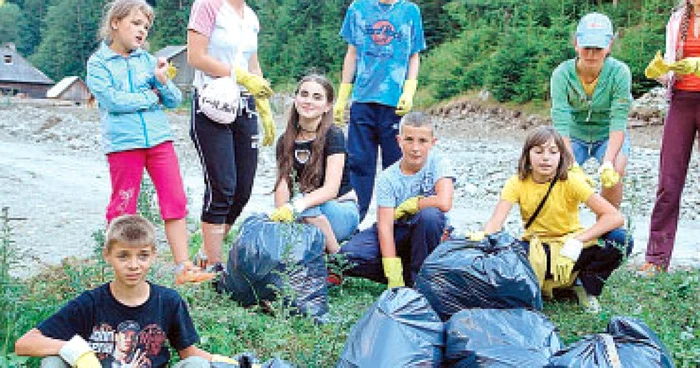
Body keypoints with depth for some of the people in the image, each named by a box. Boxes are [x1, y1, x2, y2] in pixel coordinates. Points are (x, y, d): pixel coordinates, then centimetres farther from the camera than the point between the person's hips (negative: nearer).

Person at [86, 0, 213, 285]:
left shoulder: (147, 60, 13)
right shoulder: (98, 63, 2)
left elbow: (175, 101, 11)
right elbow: (113, 100, -13)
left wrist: (163, 81, -8)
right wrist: (149, 97, -4)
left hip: (159, 139, 4)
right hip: (123, 143, -4)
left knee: (176, 202, -1)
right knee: (123, 207, 5)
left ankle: (183, 267, 3)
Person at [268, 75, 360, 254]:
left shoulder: (333, 136, -12)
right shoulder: (285, 142, 3)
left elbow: (331, 189, -24)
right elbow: (282, 186, -7)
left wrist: (295, 207, -40)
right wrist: (280, 215, -27)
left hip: (343, 211, -4)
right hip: (310, 215, 4)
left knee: (304, 203, -34)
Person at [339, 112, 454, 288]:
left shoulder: (438, 163, -13)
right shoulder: (388, 178, -11)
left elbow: (444, 203, -31)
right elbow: (385, 226, -17)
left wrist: (406, 206, -16)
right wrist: (394, 278, -26)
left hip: (425, 233, -1)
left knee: (430, 214, -36)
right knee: (349, 255, -23)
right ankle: (406, 276, -5)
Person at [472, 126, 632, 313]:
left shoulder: (571, 182, -13)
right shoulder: (517, 183, -8)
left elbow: (615, 217, -21)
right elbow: (497, 220, -21)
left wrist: (577, 241, -32)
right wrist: (483, 237, -45)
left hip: (570, 247, 0)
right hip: (536, 251, 0)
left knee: (620, 240, -26)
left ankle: (586, 287, 0)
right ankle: (539, 285, -2)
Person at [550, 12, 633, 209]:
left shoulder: (620, 72, -24)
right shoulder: (562, 74, -23)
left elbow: (618, 122, -28)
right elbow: (560, 123, -29)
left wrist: (608, 164, -42)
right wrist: (572, 167, -40)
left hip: (609, 137, -1)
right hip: (575, 136, 1)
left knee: (614, 174, -27)